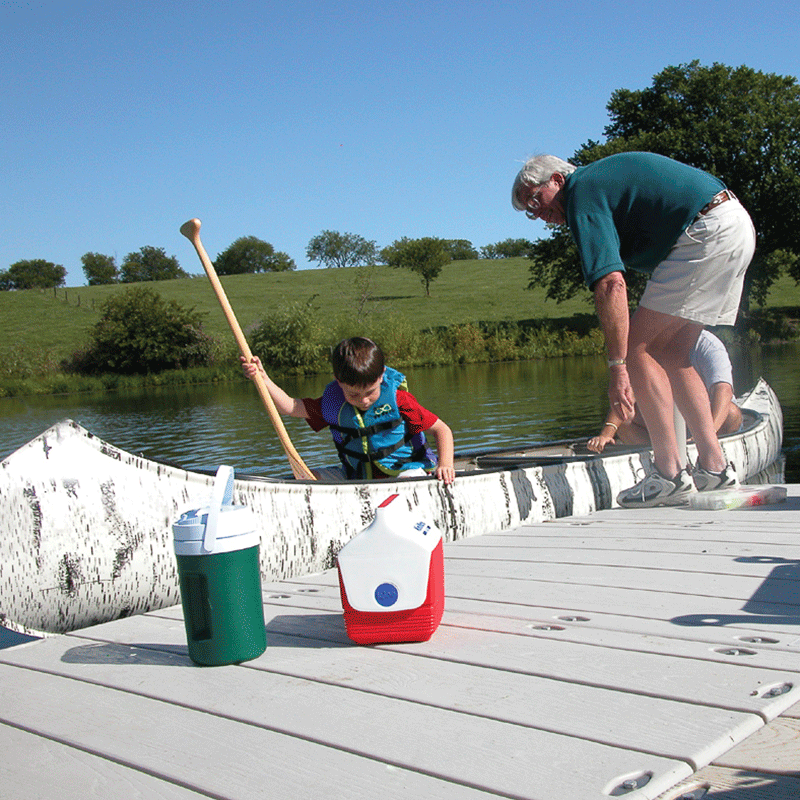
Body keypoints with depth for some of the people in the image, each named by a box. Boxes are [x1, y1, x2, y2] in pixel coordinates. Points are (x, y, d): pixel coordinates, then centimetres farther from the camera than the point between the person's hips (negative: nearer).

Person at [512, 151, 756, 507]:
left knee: (636, 346, -9)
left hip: (709, 233, -10)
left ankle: (670, 475, -9)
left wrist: (617, 366, -23)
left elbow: (610, 284, -22)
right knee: (668, 353, 12)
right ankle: (714, 466, 12)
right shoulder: (601, 178, 20)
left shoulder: (583, 194, -10)